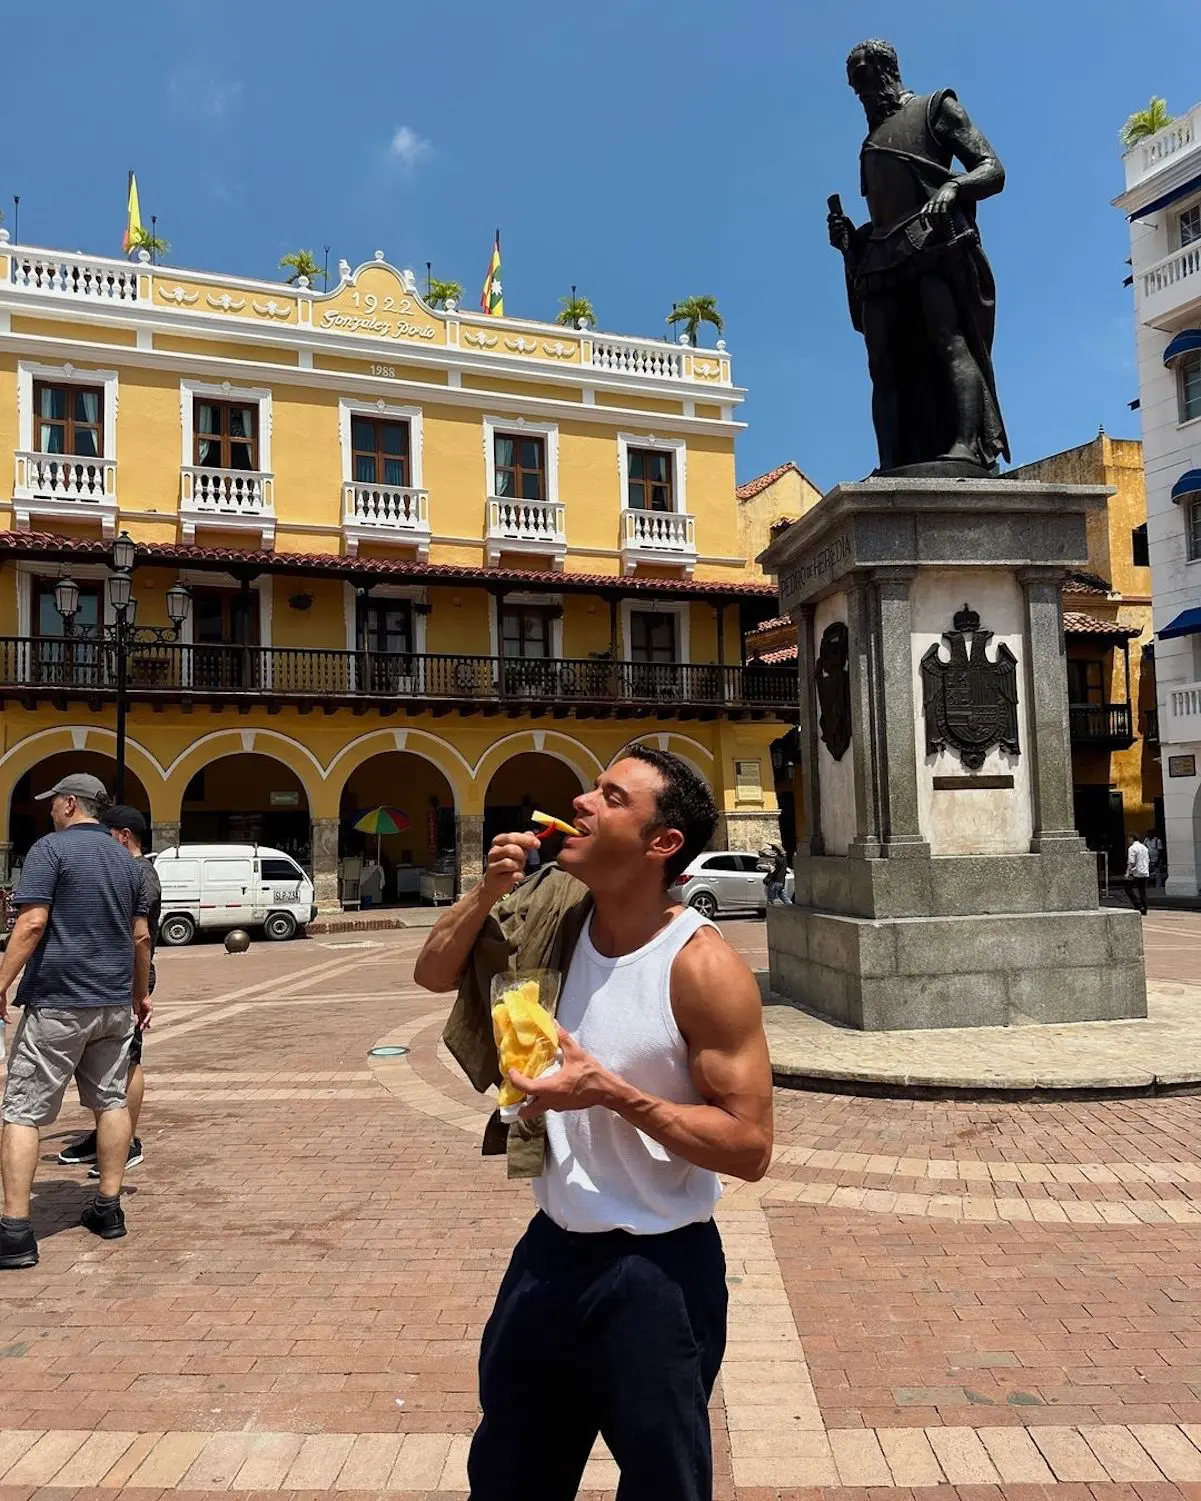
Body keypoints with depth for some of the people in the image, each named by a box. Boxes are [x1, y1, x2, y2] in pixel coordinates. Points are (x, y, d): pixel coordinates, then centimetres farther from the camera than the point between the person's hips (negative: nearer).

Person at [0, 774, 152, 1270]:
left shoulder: (50, 848, -7)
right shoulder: (125, 860, 11)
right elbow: (141, 936, 12)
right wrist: (142, 993, 22)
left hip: (56, 1004, -6)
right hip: (115, 1005, 6)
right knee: (111, 1102, 15)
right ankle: (108, 1208, 20)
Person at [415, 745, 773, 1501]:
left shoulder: (702, 965, -23)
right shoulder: (560, 919, -5)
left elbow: (749, 1146, -22)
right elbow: (433, 973, 5)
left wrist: (609, 1092, -29)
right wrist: (490, 891, -12)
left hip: (655, 1267, -6)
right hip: (551, 1246, 6)